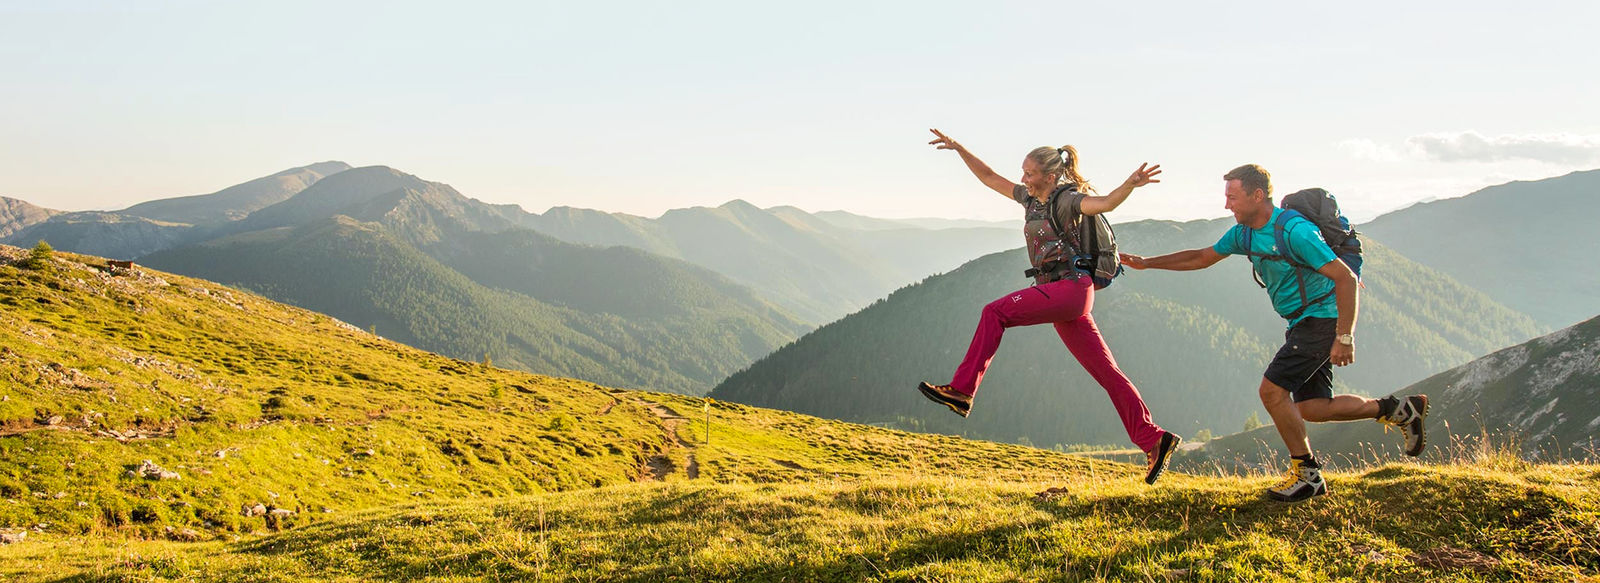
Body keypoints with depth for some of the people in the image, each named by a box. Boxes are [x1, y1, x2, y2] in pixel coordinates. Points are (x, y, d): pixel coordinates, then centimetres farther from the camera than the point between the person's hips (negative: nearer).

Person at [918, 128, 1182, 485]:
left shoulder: (1068, 199, -6)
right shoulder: (1031, 198, 18)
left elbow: (1106, 203, -23)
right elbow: (990, 178, 25)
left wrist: (1131, 184, -42)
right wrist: (959, 149, 19)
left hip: (1071, 288, -9)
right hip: (1059, 295, 9)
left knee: (995, 312, -18)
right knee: (1106, 372, 6)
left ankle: (962, 391, -20)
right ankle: (1154, 440, 6)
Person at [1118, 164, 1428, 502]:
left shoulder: (1294, 231, -22)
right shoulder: (1244, 233, 4)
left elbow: (1346, 278, -22)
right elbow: (1203, 258, 18)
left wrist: (1344, 338, -25)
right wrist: (1147, 263, 15)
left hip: (1322, 319, -9)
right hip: (1302, 324, 9)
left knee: (1272, 390, -13)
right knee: (1312, 408, 7)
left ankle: (1307, 475, 0)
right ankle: (1397, 409, 21)